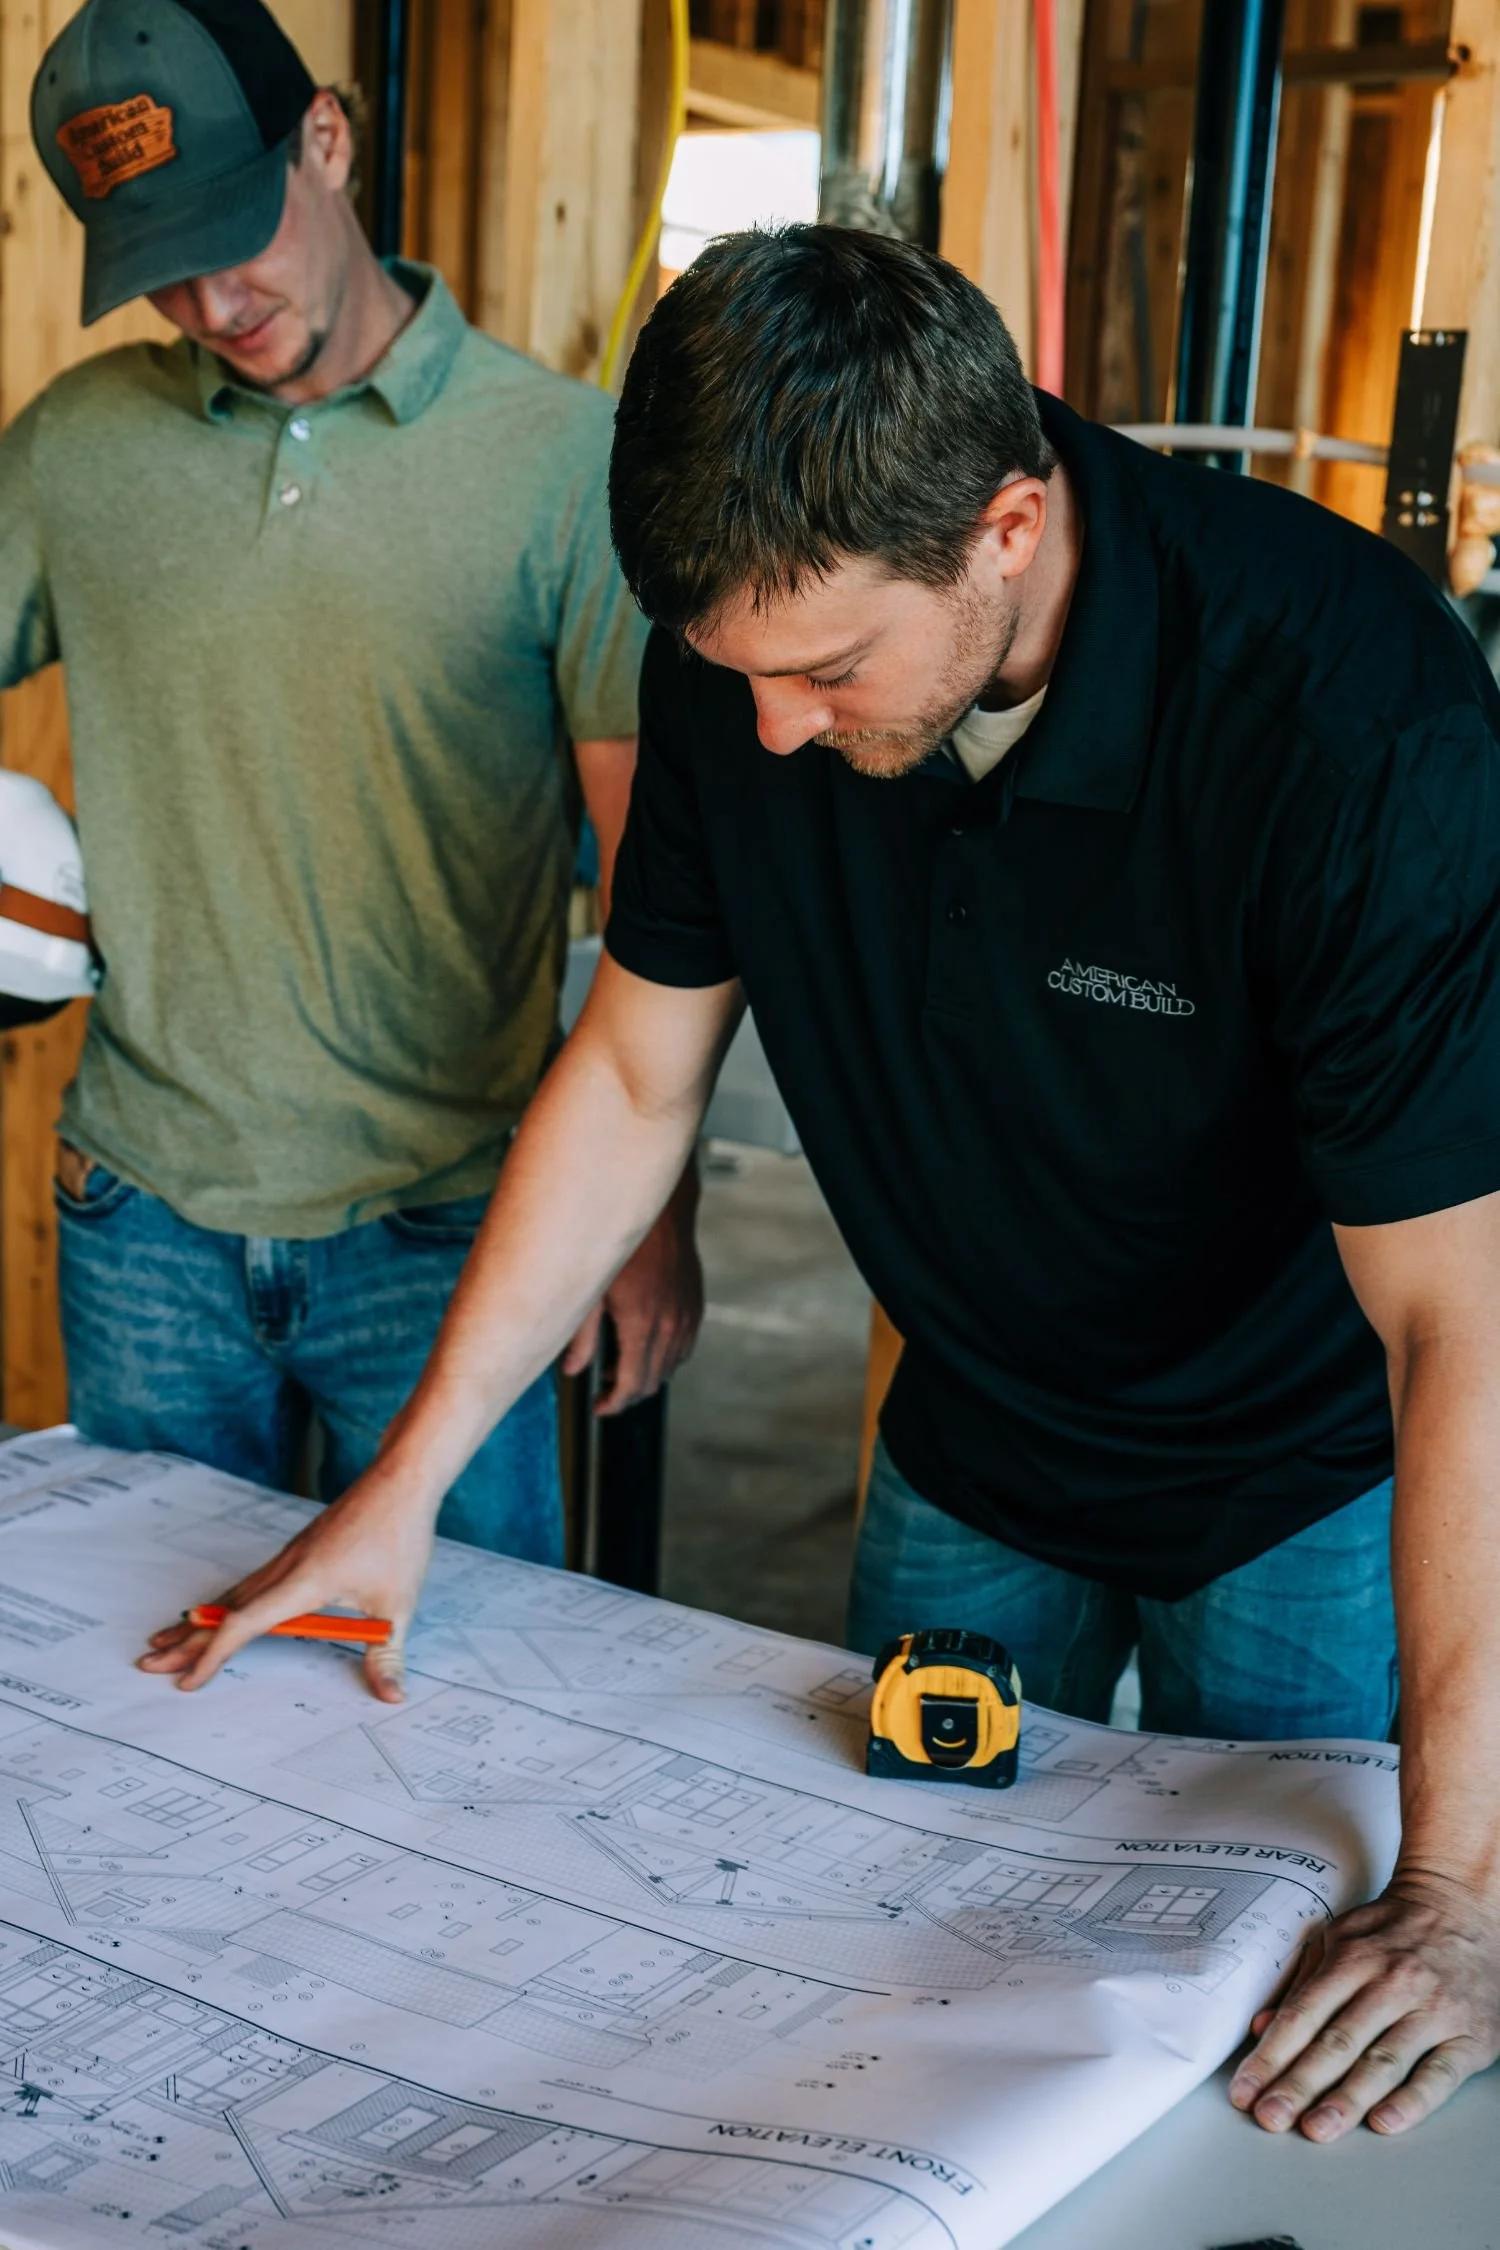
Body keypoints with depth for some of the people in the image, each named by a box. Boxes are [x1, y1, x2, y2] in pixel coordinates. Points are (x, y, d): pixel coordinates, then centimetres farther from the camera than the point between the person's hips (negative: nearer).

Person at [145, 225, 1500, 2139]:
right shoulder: (745, 654, -16)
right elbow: (632, 1078, -3)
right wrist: (407, 1481, -1)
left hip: (1308, 1481, -4)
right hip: (974, 1452, 5)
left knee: (1270, 2092, 7)